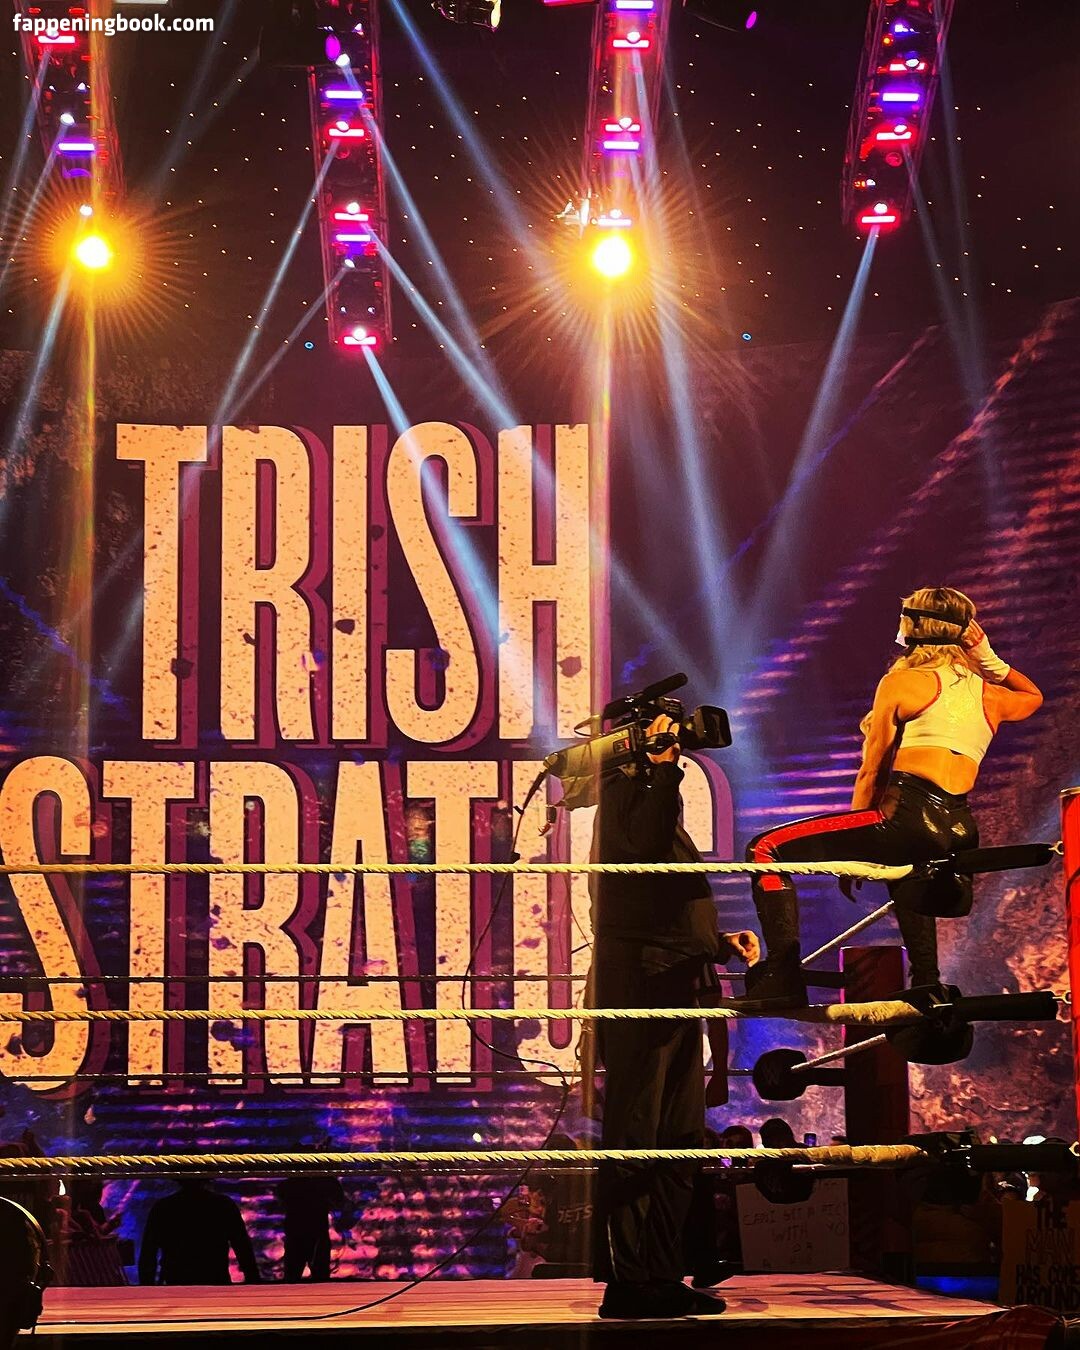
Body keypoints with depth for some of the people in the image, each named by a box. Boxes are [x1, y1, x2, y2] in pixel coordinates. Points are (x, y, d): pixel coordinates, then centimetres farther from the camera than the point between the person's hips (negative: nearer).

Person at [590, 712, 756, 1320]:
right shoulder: (624, 793, -3)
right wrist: (663, 765, -22)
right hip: (640, 990, -10)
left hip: (675, 997, 10)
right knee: (635, 1141, -9)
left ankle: (663, 1279, 14)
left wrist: (721, 941, 17)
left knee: (680, 1143, 10)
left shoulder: (656, 802, 26)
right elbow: (646, 844, -28)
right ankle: (626, 1283, -9)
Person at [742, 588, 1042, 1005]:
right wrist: (990, 658, 30)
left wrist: (853, 850, 12)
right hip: (960, 833, 7)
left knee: (766, 848, -5)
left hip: (908, 817, -7)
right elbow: (1033, 696, 42)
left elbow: (871, 772, 4)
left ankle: (783, 980, -18)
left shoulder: (901, 682, 4)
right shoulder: (988, 694, 18)